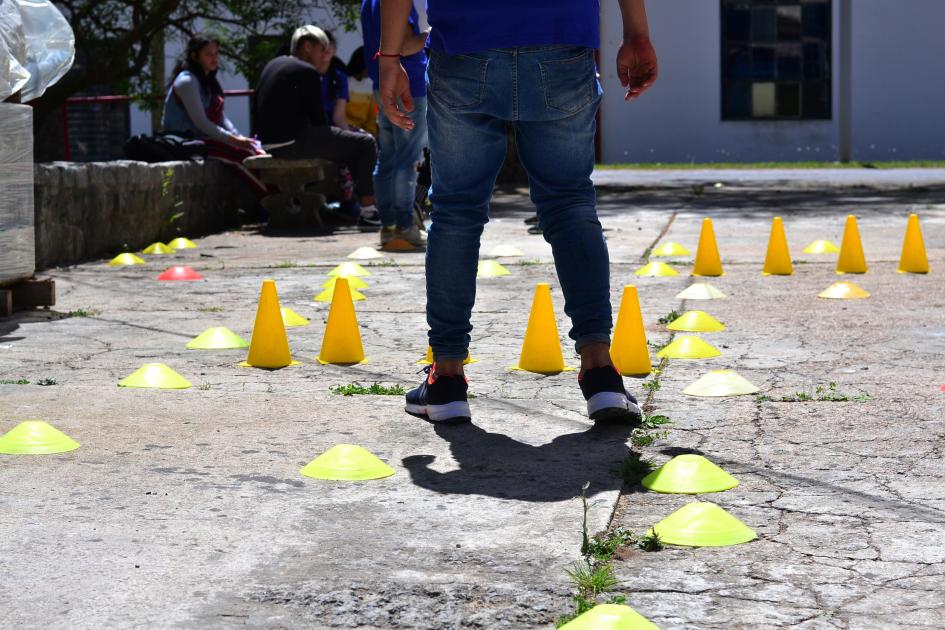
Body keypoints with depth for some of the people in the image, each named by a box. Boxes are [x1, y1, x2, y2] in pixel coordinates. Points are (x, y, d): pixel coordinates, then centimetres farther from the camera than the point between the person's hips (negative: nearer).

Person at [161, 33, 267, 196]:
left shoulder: (208, 81, 17)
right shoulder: (187, 81, -13)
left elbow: (221, 117, 15)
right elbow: (200, 122, -19)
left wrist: (239, 138, -1)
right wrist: (233, 140, -20)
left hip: (204, 139, 9)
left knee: (256, 152, -9)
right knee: (241, 155, -26)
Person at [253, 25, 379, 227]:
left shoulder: (272, 65, 17)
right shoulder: (306, 71, -10)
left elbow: (257, 108, 21)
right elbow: (318, 118, -11)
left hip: (271, 142, 10)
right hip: (292, 142, -10)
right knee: (366, 143, -5)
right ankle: (367, 212, -7)